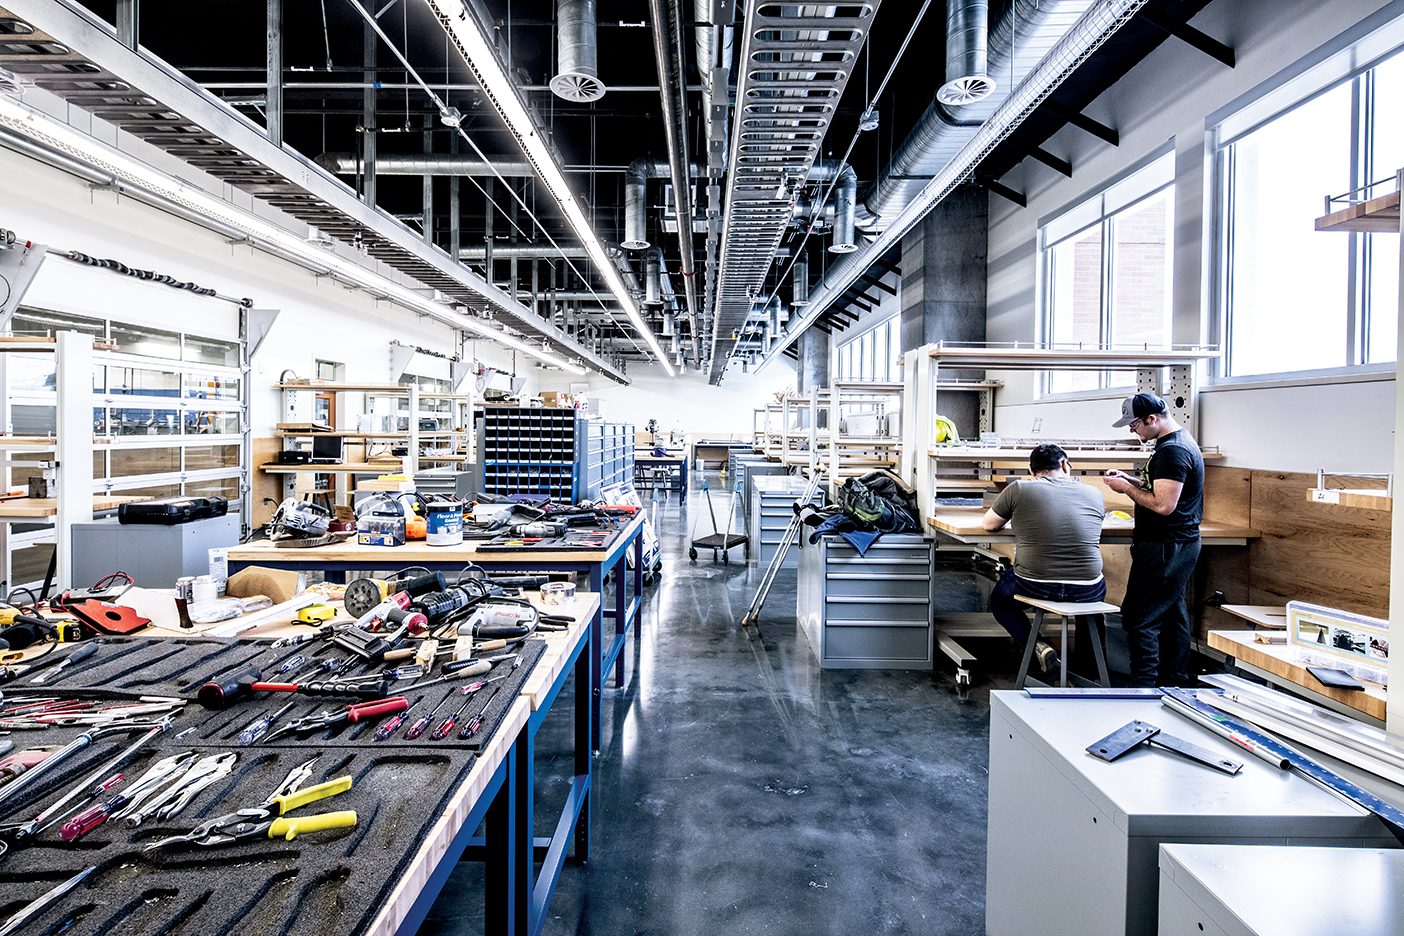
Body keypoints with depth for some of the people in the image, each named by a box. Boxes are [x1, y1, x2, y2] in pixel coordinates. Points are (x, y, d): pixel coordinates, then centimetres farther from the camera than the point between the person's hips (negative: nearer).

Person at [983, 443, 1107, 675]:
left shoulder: (1018, 488, -4)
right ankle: (1083, 662, 38)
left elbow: (989, 524, 8)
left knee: (998, 599, 30)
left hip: (1035, 586, -2)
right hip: (1086, 592, 2)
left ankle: (1036, 645, 5)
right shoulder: (1094, 493, 3)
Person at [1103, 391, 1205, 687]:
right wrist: (1131, 479, 9)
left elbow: (1163, 505, -25)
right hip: (1178, 544, 11)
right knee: (1173, 614, 18)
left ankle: (1144, 688, -1)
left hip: (1164, 548, -11)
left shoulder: (1172, 451, -20)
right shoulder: (1181, 442, 14)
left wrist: (1126, 488, -13)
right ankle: (1175, 682, 29)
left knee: (1139, 618, -7)